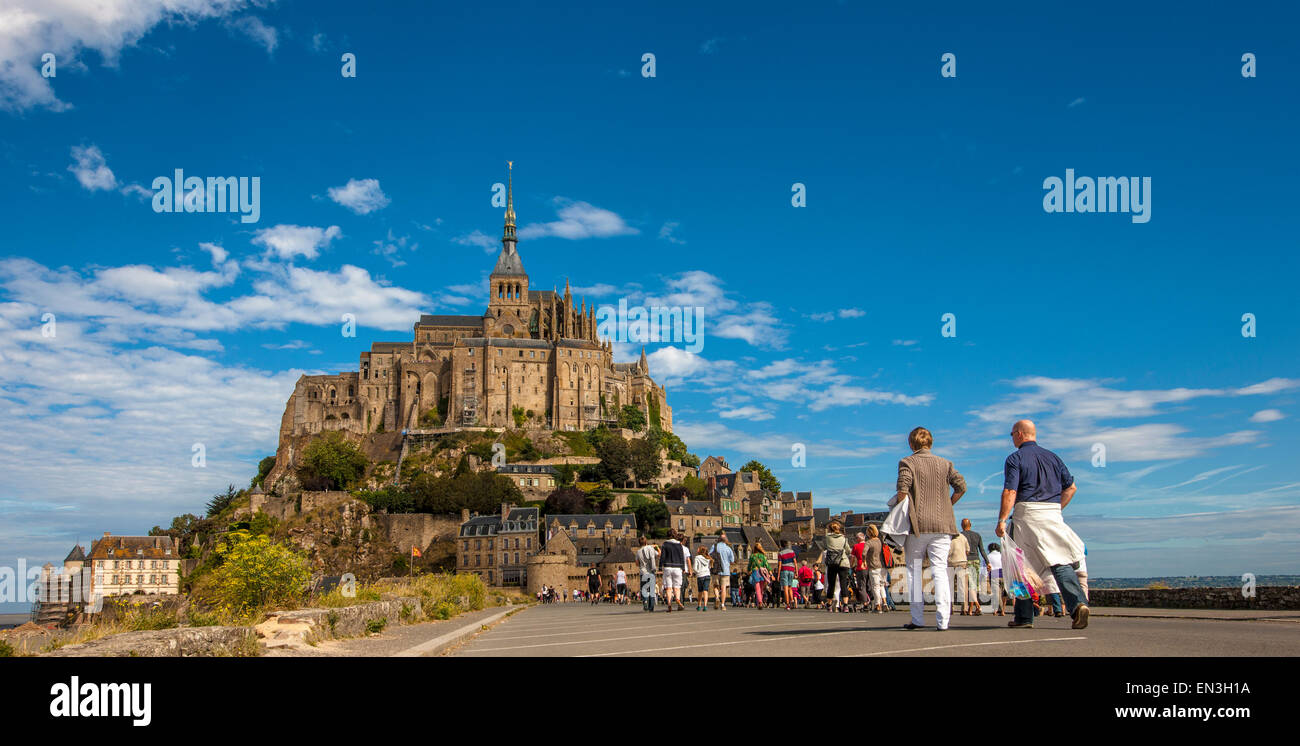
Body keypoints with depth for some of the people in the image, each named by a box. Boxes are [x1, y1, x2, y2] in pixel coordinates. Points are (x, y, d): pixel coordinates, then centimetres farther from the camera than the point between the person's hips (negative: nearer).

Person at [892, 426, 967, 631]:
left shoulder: (907, 463, -1)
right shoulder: (945, 464, 10)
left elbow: (902, 490, -14)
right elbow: (961, 486, 3)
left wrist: (898, 507, 3)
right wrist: (948, 505, 15)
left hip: (917, 524, -2)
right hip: (941, 524, 3)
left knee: (914, 570, 8)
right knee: (940, 570, 2)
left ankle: (918, 619, 6)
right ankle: (942, 620, -5)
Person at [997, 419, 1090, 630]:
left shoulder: (1015, 459, -1)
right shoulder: (1052, 457, 15)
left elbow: (1010, 492, -12)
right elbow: (1071, 487, 14)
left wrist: (1002, 520, -11)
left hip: (1026, 514, -4)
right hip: (1053, 515, 4)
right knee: (1061, 562, -2)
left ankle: (1024, 617, 9)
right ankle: (1078, 603, -24)